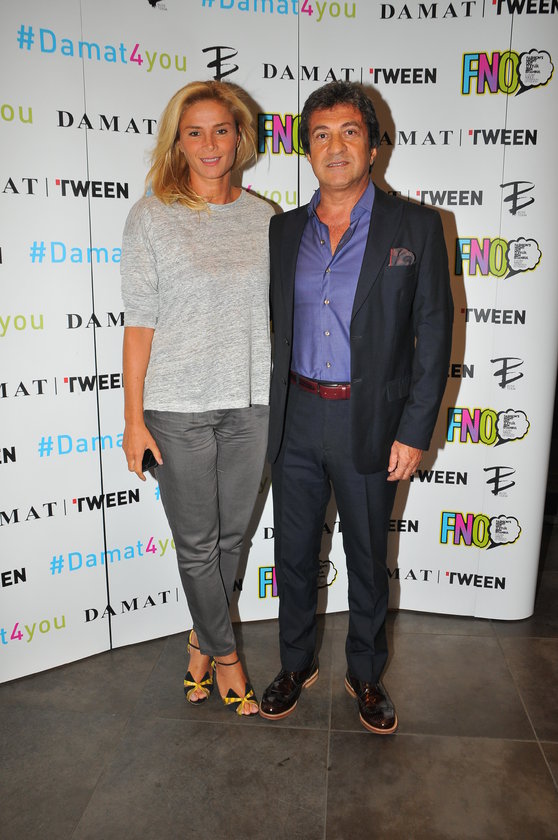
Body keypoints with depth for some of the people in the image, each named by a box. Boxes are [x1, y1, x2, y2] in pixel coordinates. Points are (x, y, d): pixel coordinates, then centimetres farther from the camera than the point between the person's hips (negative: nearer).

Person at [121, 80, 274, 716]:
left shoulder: (262, 217, 5)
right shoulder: (152, 216, -5)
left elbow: (277, 310, 10)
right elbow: (139, 323, -6)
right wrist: (133, 420, -7)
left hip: (250, 402, 3)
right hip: (178, 407, -3)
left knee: (231, 533, 15)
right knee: (195, 541, 9)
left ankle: (201, 637, 40)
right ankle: (225, 653, 33)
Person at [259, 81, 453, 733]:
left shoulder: (415, 227, -2)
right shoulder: (283, 231, 7)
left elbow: (433, 334, -4)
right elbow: (274, 327, 11)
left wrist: (415, 432, -9)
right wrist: (268, 415, 5)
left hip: (370, 424, -2)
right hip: (295, 420, 3)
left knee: (367, 559, 13)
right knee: (293, 553, 14)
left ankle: (365, 675, 36)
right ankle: (297, 663, 38)